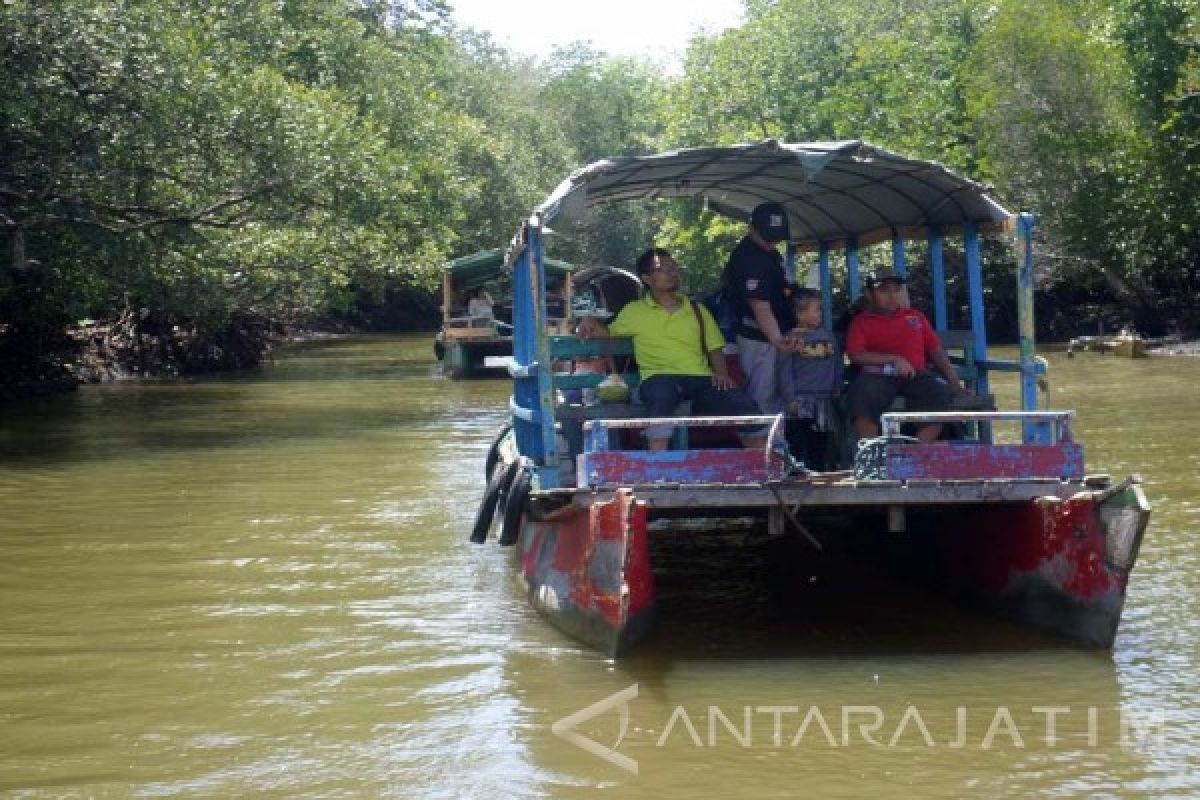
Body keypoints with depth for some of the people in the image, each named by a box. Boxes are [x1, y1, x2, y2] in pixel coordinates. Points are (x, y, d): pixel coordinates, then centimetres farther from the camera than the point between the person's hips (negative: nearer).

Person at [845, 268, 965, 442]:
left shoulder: (916, 316, 27)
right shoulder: (861, 321, 17)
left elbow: (936, 351, 22)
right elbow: (855, 355, 1)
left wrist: (954, 381, 7)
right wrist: (893, 359, -10)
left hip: (916, 376, 2)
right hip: (878, 376, -2)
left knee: (942, 394, -30)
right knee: (862, 394, -37)